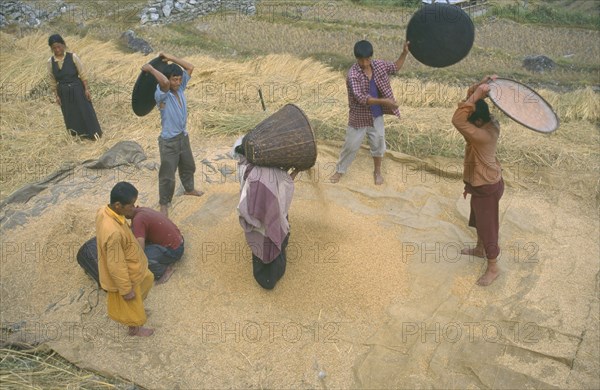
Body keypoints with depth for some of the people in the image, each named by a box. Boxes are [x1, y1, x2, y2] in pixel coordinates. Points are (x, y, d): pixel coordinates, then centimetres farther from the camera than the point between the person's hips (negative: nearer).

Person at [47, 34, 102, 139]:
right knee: (70, 116, 12)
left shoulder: (72, 56, -11)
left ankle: (92, 133, 16)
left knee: (85, 112, 3)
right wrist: (56, 96, 2)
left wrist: (86, 89, -11)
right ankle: (77, 135, 27)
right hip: (63, 92, 3)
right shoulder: (50, 61, -3)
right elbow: (52, 81, 4)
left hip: (77, 89, -3)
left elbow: (83, 74, -8)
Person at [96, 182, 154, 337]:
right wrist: (126, 289, -18)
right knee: (131, 304, 21)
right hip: (125, 275, -8)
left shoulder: (104, 211, -15)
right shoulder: (114, 232, -42)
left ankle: (138, 308, 57)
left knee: (147, 280, 33)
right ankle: (135, 328, 50)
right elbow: (116, 266, -31)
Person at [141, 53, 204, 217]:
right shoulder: (161, 95, -22)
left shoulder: (180, 88, -2)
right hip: (169, 141, -7)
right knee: (167, 175, 4)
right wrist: (150, 69, -30)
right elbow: (164, 82, -44)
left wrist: (170, 58, -6)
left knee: (188, 166, 27)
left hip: (183, 136, 7)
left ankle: (189, 188, 53)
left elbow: (190, 67, -2)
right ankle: (164, 204, 21)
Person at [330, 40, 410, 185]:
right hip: (359, 117, -4)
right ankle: (339, 171, 28)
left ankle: (377, 171, 35)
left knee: (378, 144, 14)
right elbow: (361, 98, -31)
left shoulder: (378, 65, -5)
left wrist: (405, 53, 0)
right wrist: (383, 101, -34)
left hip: (376, 116, 4)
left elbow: (395, 67, 14)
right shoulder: (353, 75, -23)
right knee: (351, 145, 8)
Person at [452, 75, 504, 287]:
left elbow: (457, 120, -44)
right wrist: (480, 86, -21)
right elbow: (471, 97, -2)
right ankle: (480, 249, 53)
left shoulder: (483, 135, -36)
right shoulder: (490, 122, -9)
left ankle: (493, 268, 28)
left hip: (487, 188, -9)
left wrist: (477, 94, -44)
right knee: (478, 220, 29)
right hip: (482, 182, 10)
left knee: (487, 226, 8)